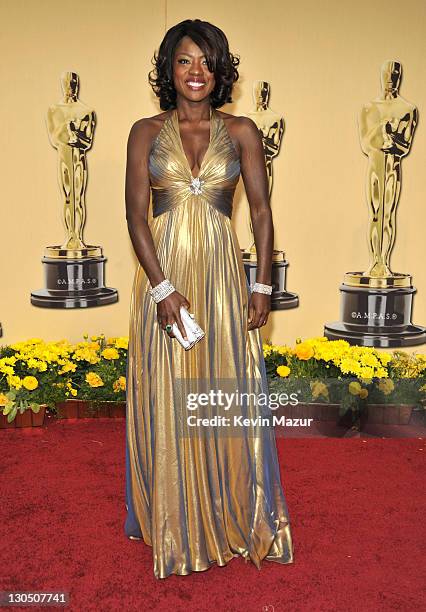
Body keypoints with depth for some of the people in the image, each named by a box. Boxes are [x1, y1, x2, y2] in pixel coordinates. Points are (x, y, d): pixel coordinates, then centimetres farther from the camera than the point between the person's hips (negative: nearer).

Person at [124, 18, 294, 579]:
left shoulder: (241, 132, 6)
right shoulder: (146, 132, 4)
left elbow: (262, 211, 4)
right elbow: (136, 215, -3)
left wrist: (262, 286, -3)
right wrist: (163, 288, -13)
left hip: (222, 275, 0)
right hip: (163, 274, 0)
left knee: (230, 395, 5)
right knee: (166, 400, 6)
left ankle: (236, 518, 27)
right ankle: (174, 526, 26)